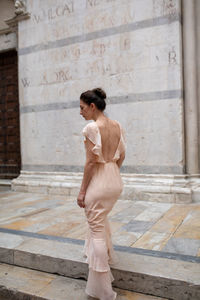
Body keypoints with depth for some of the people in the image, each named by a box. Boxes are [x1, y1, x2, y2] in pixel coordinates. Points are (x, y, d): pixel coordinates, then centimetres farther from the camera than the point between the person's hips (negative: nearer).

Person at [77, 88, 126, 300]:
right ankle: (107, 256, 56)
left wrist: (82, 190, -11)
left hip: (98, 182, -8)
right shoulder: (117, 126, 5)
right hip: (116, 181, 8)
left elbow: (91, 162, -18)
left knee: (97, 230, 5)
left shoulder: (92, 127, -17)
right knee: (101, 220, 32)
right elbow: (122, 156, 11)